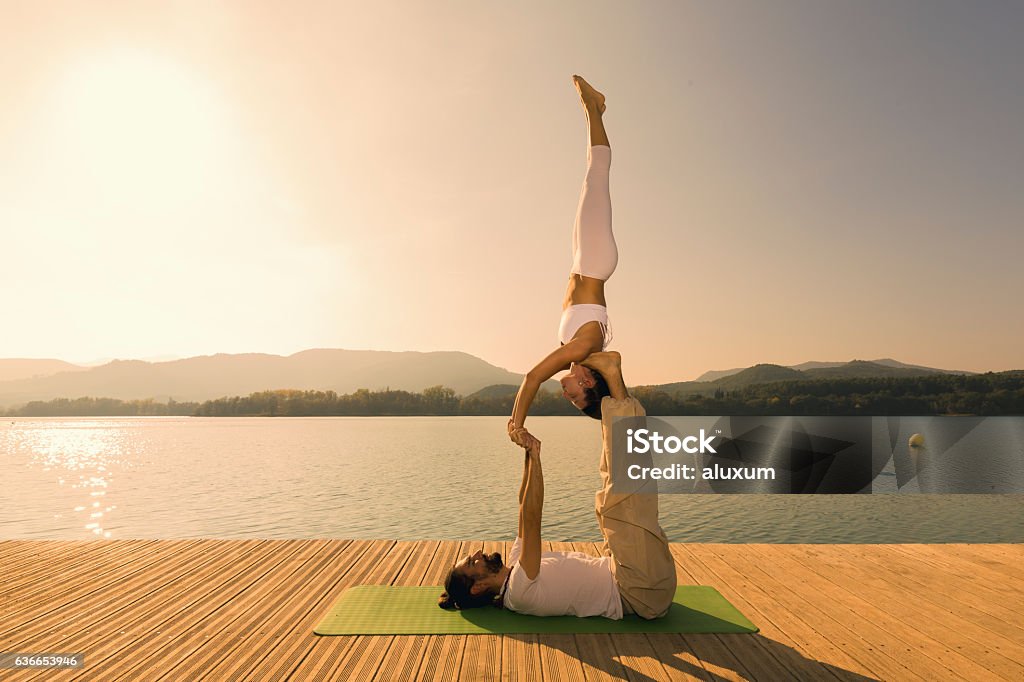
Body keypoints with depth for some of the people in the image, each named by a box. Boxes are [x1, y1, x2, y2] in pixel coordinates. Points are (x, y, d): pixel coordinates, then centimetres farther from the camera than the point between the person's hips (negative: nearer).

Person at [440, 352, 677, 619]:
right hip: (646, 590, -8)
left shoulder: (514, 570, 10)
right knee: (622, 499, -24)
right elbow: (532, 519, -28)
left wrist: (529, 455, 4)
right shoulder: (519, 592, -18)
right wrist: (534, 455, -24)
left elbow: (526, 513, 12)